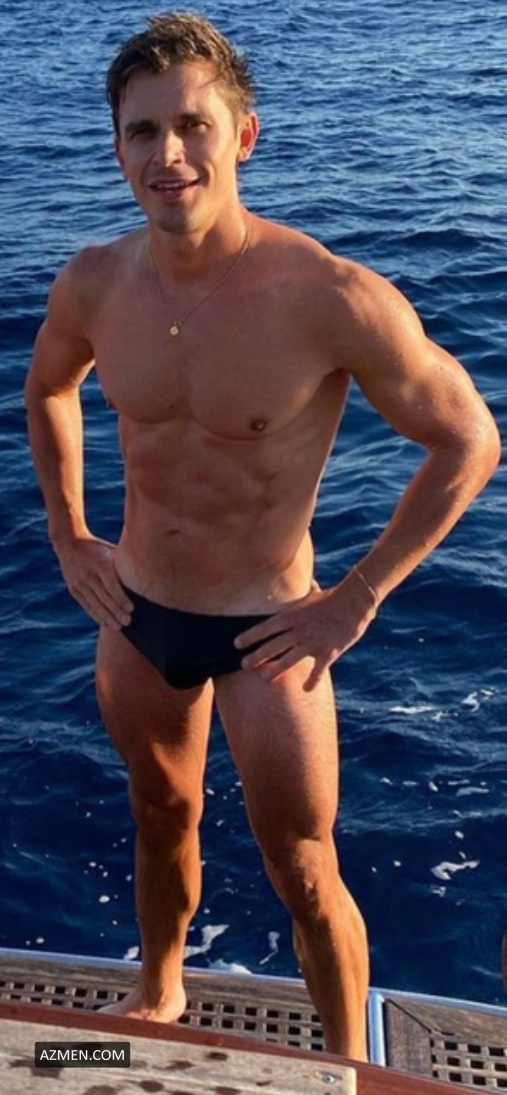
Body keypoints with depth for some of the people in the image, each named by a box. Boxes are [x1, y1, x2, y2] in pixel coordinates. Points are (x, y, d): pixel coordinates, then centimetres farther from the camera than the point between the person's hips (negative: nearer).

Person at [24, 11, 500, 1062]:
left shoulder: (332, 298, -25)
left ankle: (350, 1066, 38)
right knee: (161, 817, 27)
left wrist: (356, 600, -14)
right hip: (136, 610, 5)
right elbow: (48, 389, 13)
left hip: (264, 629, -4)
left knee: (304, 876, 10)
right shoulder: (94, 284, -9)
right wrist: (69, 537, 8)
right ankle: (157, 997, 54)